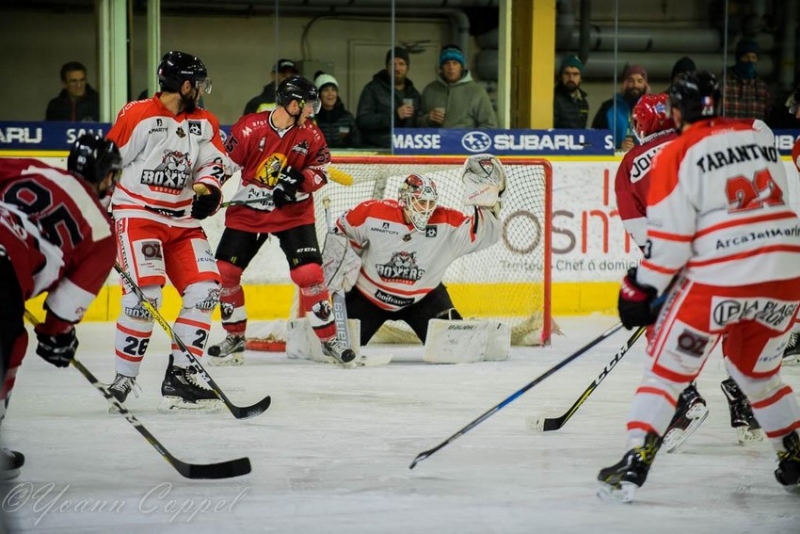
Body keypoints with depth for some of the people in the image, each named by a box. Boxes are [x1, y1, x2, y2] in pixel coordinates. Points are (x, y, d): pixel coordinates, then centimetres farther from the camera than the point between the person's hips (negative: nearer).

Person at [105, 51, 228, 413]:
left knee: (205, 289, -4)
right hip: (138, 214, -7)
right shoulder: (136, 116, -11)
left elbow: (214, 161, 12)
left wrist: (207, 188, -11)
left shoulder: (204, 123, 8)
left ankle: (180, 376, 3)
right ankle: (122, 380, -8)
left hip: (183, 220, 7)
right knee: (146, 294, -19)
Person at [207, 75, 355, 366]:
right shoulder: (249, 128, -16)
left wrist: (298, 179, -18)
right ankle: (235, 337, 19)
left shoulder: (311, 134, -7)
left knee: (309, 272, -12)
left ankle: (329, 339, 2)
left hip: (293, 212, 0)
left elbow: (320, 172, 1)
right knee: (225, 270, -1)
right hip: (247, 211, 0)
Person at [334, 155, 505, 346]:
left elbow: (486, 232, -27)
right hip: (369, 293, 0)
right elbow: (343, 232, -6)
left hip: (423, 296, 1)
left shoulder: (446, 222, -23)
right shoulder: (372, 213, -23)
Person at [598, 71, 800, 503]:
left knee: (668, 367, 5)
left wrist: (641, 289, 1)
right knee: (757, 372, 25)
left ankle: (634, 465, -4)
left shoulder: (676, 155, -3)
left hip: (717, 280, -5)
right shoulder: (761, 136, 12)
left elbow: (670, 236, -8)